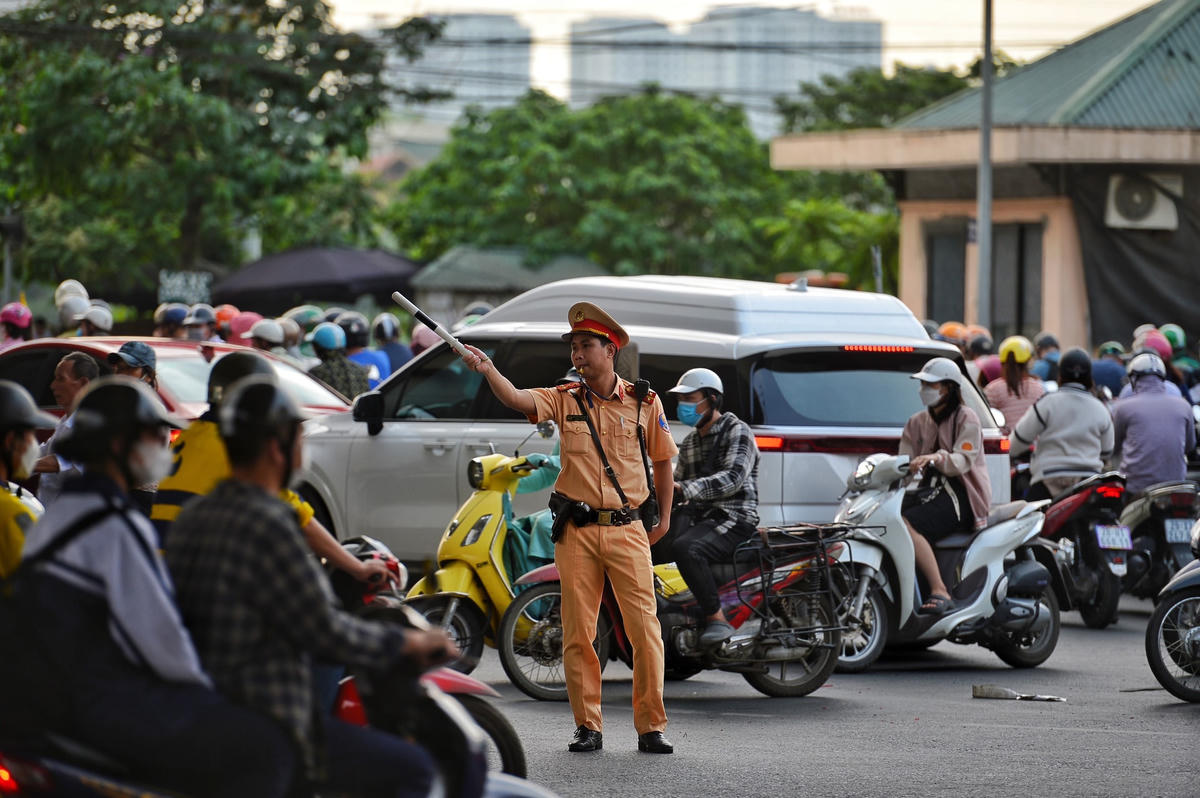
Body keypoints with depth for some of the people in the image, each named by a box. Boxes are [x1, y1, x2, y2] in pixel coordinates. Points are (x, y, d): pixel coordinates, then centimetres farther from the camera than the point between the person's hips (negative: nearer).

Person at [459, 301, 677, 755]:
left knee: (645, 631, -4)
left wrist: (664, 517, 12)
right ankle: (588, 727, 11)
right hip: (576, 531, 1)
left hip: (628, 529, -1)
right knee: (577, 634, 2)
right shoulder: (564, 400, 5)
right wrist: (487, 370, -30)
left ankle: (651, 727, 3)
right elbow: (516, 399, -12)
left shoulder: (644, 403, 5)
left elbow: (662, 460, 15)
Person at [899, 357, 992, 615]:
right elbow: (905, 462, 12)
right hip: (932, 489, 7)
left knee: (907, 526, -33)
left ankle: (940, 592, -37)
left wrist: (935, 458, -35)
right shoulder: (918, 422, 20)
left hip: (960, 494, -7)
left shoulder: (965, 418, 0)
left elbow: (963, 461, -15)